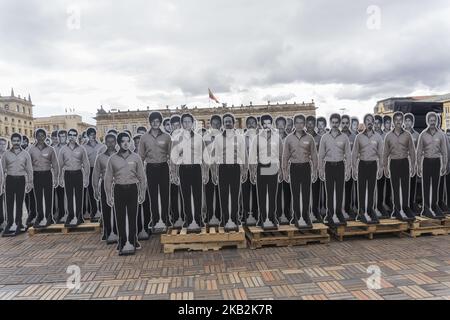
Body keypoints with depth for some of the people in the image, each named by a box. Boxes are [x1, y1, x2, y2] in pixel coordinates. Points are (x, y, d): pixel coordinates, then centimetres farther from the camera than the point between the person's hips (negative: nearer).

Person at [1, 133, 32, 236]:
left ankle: (18, 223, 13)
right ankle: (9, 223, 11)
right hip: (10, 179, 0)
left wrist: (30, 182, 1)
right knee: (9, 202, 2)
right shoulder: (6, 154, 5)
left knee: (19, 202, 5)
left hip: (21, 179, 0)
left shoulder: (25, 154, 4)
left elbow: (29, 169, 5)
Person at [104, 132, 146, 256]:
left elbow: (142, 177, 6)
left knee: (132, 216, 3)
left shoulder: (135, 157, 3)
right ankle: (122, 242, 16)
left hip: (132, 189, 0)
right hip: (119, 189, 0)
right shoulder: (113, 159, 4)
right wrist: (108, 195, 2)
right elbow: (108, 178, 6)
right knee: (120, 217, 4)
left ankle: (132, 242, 15)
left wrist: (142, 193, 2)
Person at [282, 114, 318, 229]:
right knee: (295, 193, 4)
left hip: (306, 167, 0)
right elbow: (285, 156, 6)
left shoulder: (309, 138, 3)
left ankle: (306, 216, 18)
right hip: (294, 167, 0)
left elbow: (314, 155, 5)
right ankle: (297, 217, 15)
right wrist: (285, 171, 2)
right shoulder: (289, 138, 3)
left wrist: (315, 171, 2)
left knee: (306, 193, 4)